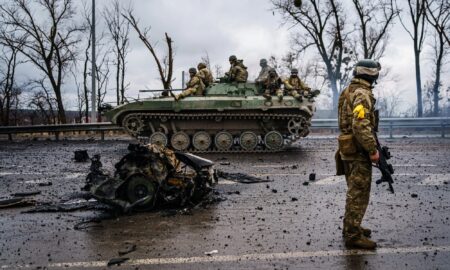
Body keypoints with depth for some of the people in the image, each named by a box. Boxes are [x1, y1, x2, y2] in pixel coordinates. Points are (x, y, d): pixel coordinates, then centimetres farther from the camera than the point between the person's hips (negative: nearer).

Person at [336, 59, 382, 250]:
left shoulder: (348, 91, 13)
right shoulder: (362, 94, -17)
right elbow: (361, 127, -27)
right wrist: (373, 150, -21)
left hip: (348, 149, 10)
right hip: (358, 151, -10)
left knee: (354, 192, 19)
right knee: (359, 194, -3)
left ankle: (351, 228, 29)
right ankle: (353, 236, 3)